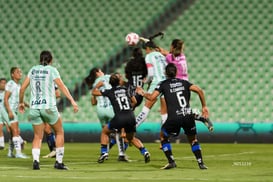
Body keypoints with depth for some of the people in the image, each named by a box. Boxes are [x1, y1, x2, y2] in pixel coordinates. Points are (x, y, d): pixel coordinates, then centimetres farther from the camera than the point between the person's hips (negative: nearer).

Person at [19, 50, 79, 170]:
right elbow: (61, 86, -11)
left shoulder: (33, 70, 11)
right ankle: (59, 162, 10)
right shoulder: (52, 70, 0)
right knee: (59, 132, 13)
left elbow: (22, 88, 10)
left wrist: (21, 102, 24)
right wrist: (72, 101, -16)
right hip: (48, 106, -4)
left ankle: (35, 160, -12)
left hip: (34, 107, 4)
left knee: (38, 136, 11)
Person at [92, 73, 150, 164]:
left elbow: (94, 92, 18)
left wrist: (98, 85, 37)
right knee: (131, 138, 24)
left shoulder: (110, 91, 8)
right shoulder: (126, 89, 16)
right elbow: (134, 102, 25)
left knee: (105, 132, 21)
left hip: (119, 117, -3)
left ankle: (104, 152, 8)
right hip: (131, 116, 3)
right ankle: (144, 152, 4)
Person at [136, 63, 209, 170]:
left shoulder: (163, 84, 9)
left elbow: (152, 97, -2)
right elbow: (199, 90, 5)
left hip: (174, 118, -2)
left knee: (163, 136, 21)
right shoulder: (184, 82, 17)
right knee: (193, 139, 23)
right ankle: (201, 163, 11)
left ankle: (171, 162, 10)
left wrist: (143, 93, 18)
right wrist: (204, 106, 11)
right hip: (188, 117, 3)